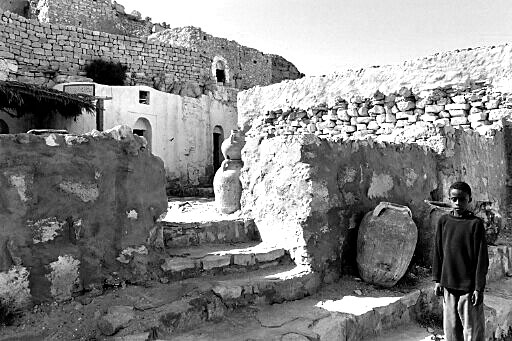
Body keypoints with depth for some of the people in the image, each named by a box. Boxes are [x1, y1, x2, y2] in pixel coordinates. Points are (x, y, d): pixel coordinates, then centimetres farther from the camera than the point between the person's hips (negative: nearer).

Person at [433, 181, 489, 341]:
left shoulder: (475, 223, -9)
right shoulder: (443, 221, 1)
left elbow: (482, 258, -7)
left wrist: (479, 288, -8)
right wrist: (438, 280, 7)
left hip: (469, 287, -3)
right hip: (448, 285, 3)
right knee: (451, 328, 14)